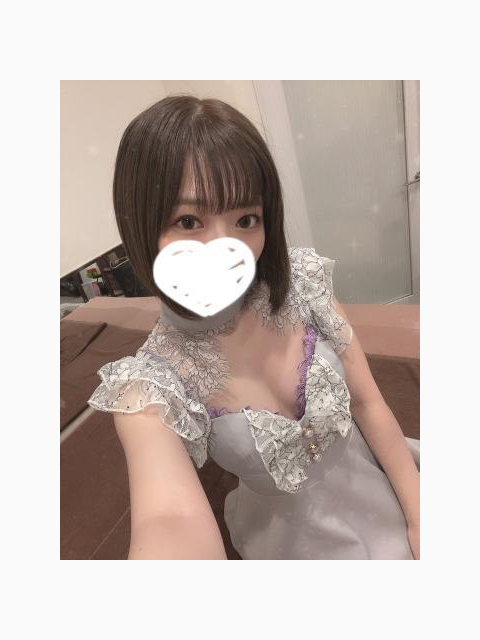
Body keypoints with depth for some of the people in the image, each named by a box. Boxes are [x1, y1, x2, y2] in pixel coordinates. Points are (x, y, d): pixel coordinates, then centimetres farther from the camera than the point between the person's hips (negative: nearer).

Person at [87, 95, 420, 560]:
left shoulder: (301, 281, -21)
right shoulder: (151, 384, -27)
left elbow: (368, 403, -12)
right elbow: (175, 520, -41)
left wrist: (417, 519, -8)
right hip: (299, 537, -1)